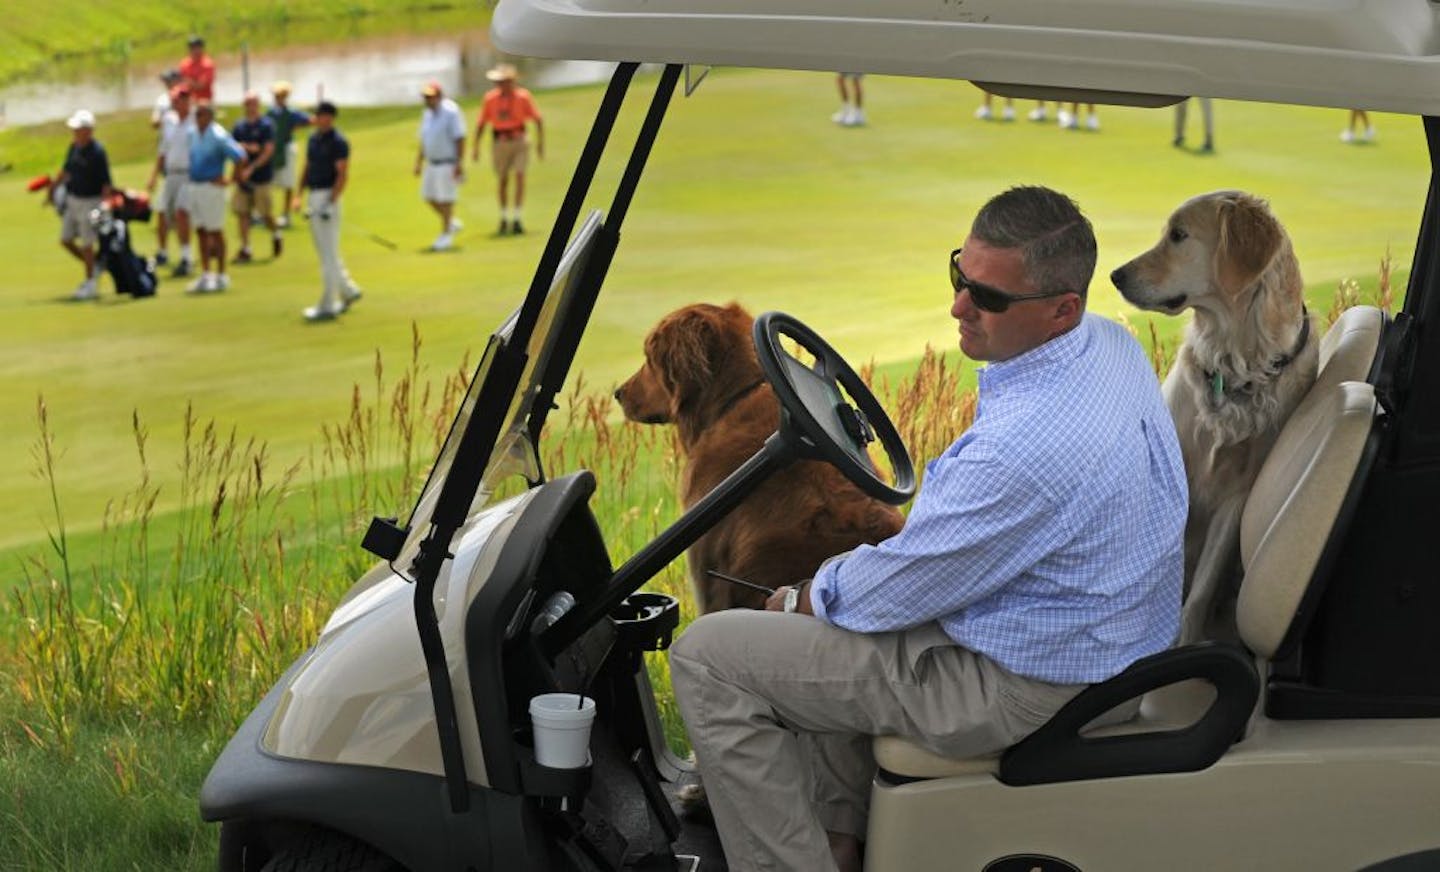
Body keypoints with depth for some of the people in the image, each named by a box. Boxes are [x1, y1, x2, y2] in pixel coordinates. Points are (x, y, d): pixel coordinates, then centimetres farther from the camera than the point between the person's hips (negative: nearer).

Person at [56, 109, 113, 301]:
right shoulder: (74, 147, 5)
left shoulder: (97, 152, -18)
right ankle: (94, 267, 31)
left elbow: (106, 183, -19)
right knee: (66, 240, 12)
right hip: (72, 199, 8)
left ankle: (91, 284, 12)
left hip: (89, 201, -8)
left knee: (86, 244, -1)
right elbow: (66, 170, 20)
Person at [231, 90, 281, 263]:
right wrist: (246, 147, -12)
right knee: (242, 211, -1)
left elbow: (268, 151, -14)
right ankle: (245, 249, 3)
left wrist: (251, 168, -19)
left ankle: (276, 236, 32)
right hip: (243, 176, 5)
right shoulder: (240, 126, 9)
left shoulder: (266, 125, -7)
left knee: (265, 213, 3)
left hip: (261, 176, -5)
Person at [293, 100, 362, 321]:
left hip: (328, 197, -9)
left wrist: (331, 203, -22)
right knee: (325, 251, 15)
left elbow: (343, 175, -17)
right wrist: (298, 195, 9)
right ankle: (348, 291, 28)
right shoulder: (313, 139, 13)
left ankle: (327, 306, -2)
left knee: (328, 254, -5)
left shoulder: (338, 142, -13)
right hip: (314, 196, 9)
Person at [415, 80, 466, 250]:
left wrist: (459, 164, -21)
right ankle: (452, 222, 26)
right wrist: (419, 162, 16)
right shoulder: (427, 114, 9)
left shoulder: (450, 112, -15)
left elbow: (460, 139, -17)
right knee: (428, 195, 9)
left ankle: (446, 234, 5)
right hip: (432, 162, 8)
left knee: (445, 198, -5)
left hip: (448, 163, -8)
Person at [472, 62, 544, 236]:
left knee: (520, 176, -12)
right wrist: (476, 146, 3)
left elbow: (538, 120, 1)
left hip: (519, 141, -2)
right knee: (503, 181, 7)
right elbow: (481, 124, 7)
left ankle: (517, 219, -11)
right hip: (500, 143, 2)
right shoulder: (490, 98, -1)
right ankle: (504, 218, 24)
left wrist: (540, 142, -4)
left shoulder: (523, 96, -5)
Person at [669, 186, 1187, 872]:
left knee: (708, 656, -7)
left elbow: (894, 594, -20)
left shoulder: (1028, 442, -33)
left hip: (1028, 687, -10)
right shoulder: (1111, 344, -2)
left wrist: (801, 601, 1)